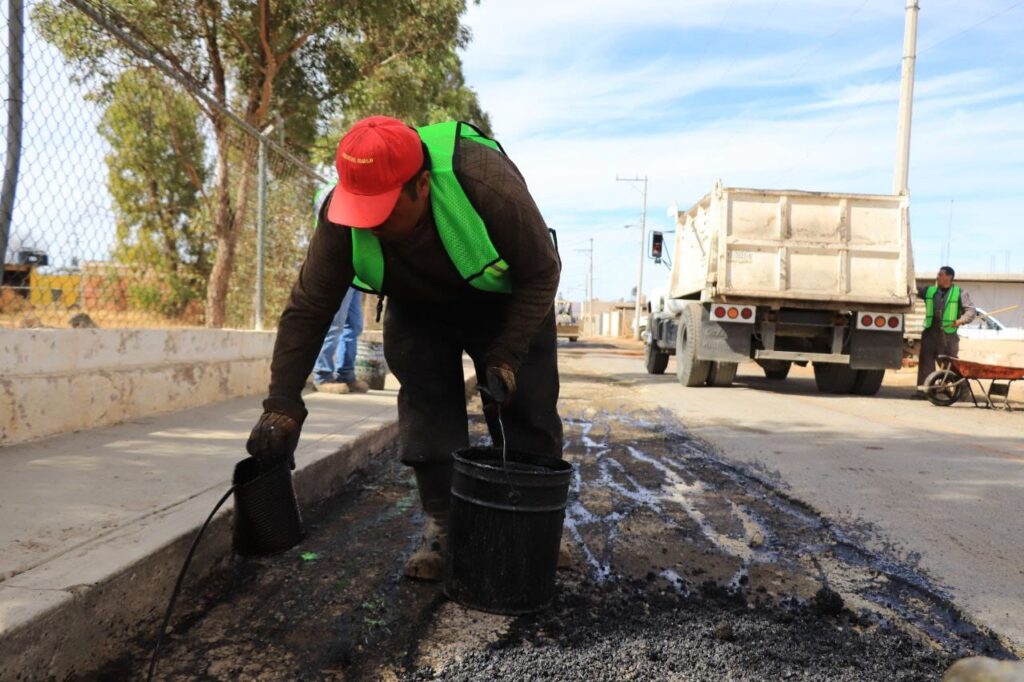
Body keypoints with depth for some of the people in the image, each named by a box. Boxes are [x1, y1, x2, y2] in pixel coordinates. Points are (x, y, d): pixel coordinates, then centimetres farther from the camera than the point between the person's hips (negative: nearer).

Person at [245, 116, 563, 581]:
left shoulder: (487, 185, -39)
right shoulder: (340, 217, -29)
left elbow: (541, 273, -25)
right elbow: (307, 311, -22)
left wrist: (506, 356, -30)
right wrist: (282, 405, -27)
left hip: (505, 304, -2)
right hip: (418, 309, 2)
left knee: (526, 415, -3)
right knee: (426, 414, -8)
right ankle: (441, 529, 8)